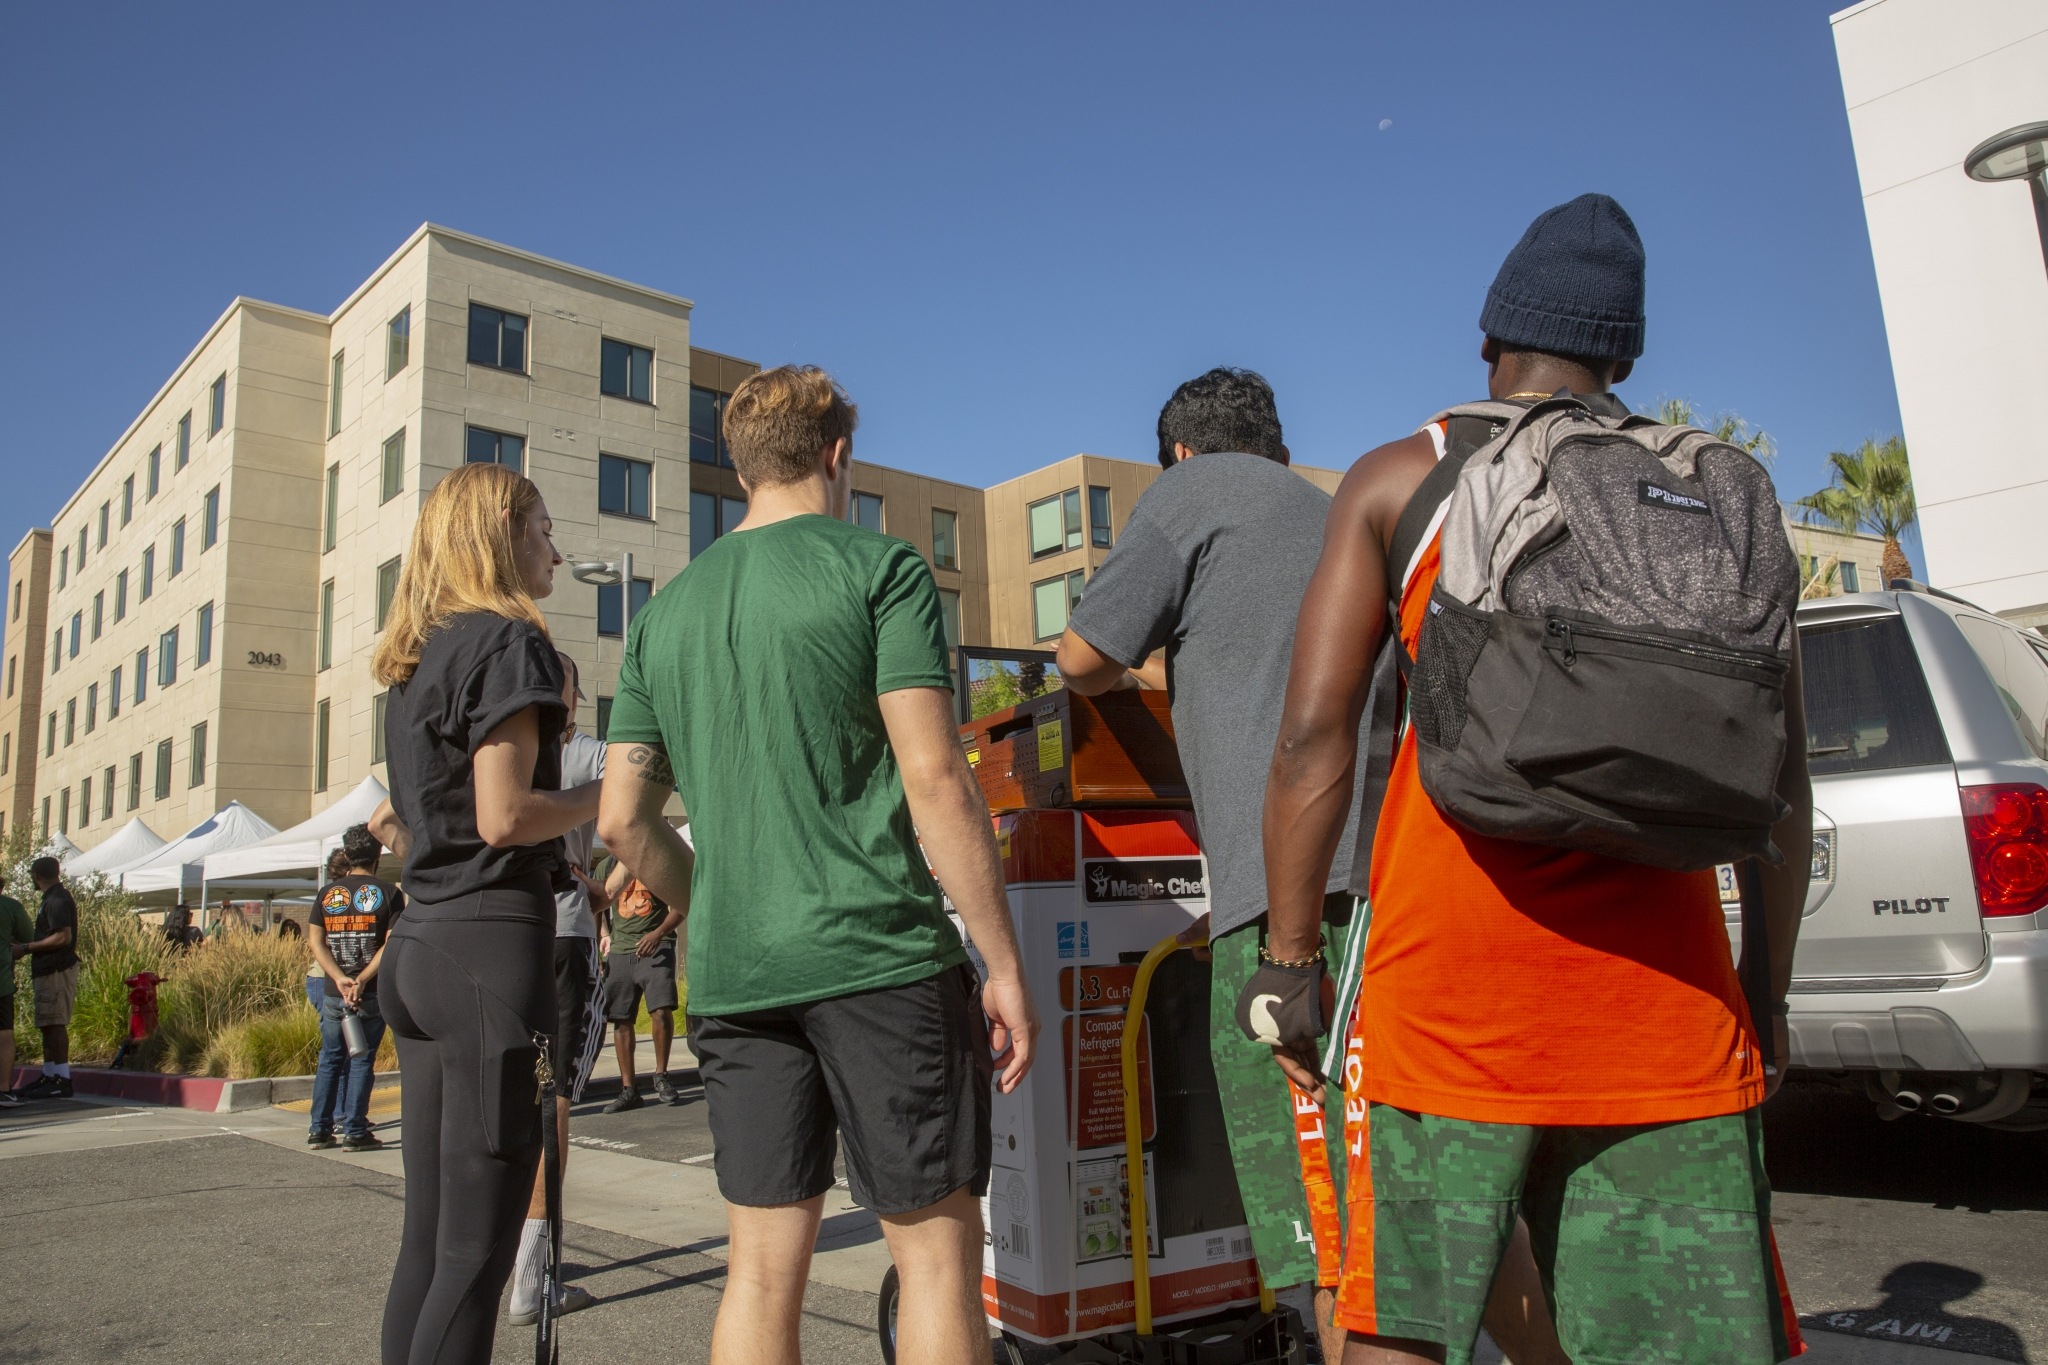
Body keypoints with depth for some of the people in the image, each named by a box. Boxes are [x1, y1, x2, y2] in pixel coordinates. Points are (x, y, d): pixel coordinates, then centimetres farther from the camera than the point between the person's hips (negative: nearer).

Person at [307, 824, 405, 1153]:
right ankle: (354, 1131, 3)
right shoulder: (388, 892, -3)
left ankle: (318, 1128, 16)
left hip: (332, 992, 3)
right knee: (362, 1060, 3)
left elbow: (316, 943, 0)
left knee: (330, 1059, 15)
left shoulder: (327, 894, 8)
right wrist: (362, 980, -15)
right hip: (373, 994, -3)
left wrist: (340, 979, -8)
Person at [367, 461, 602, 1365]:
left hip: (420, 943, 9)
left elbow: (400, 820, 20)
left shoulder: (413, 661, 19)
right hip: (491, 943, -9)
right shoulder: (506, 640, -8)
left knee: (427, 1237, 14)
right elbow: (503, 817, -17)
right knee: (476, 1250, -4)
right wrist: (613, 791, -4)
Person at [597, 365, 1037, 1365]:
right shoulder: (879, 570, -3)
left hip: (731, 977, 6)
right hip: (879, 959, -5)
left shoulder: (666, 612, 14)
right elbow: (934, 778, -12)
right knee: (935, 1245, 4)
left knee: (763, 1262, 12)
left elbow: (621, 820, 11)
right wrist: (1002, 963, -7)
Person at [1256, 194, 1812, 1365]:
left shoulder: (1398, 480, 6)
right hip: (1660, 981, 2)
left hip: (1451, 967, -2)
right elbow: (1781, 769, 9)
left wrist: (1289, 959, 3)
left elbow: (1314, 735, -3)